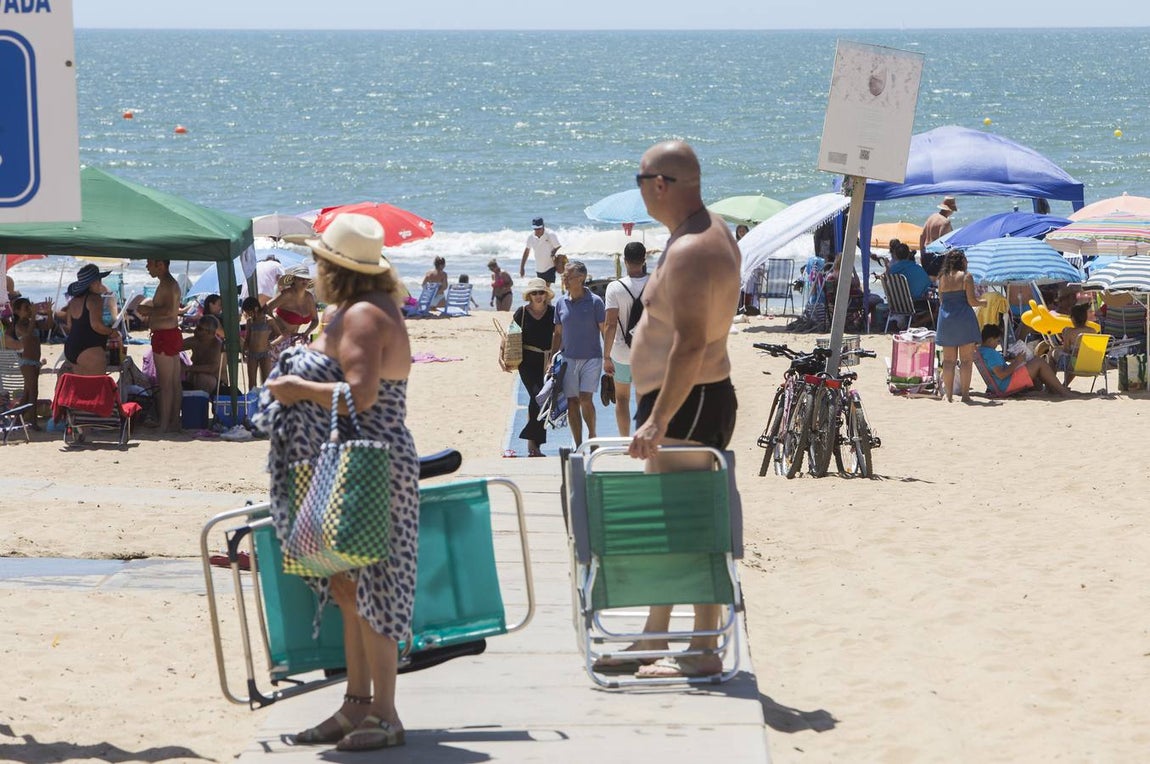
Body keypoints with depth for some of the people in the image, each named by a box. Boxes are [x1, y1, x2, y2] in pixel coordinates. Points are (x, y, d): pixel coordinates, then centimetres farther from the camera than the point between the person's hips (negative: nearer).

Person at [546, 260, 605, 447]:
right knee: (572, 402, 2)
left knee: (585, 399, -15)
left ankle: (592, 436, 9)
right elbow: (558, 333, 14)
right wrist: (550, 359, 10)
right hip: (569, 359, 4)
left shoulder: (595, 301, -5)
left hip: (591, 357, -4)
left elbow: (605, 331, -2)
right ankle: (578, 446, 11)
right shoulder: (561, 302, 6)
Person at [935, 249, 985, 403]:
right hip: (964, 319, -4)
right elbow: (971, 301, -9)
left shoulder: (942, 278, 7)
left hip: (946, 319, 4)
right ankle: (965, 394, -3)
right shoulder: (966, 277, -5)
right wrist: (984, 302, 10)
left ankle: (949, 394, 6)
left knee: (948, 360, 7)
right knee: (966, 360, 0)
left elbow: (941, 300, 11)